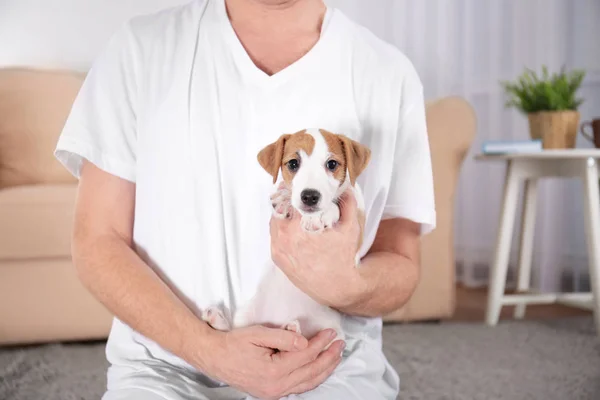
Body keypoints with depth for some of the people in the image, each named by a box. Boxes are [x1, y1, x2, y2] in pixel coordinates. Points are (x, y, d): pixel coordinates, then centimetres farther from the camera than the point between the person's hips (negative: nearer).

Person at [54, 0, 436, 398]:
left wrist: (344, 285, -21)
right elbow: (97, 242, -3)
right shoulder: (141, 48, -4)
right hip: (169, 364, 1)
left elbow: (401, 267, 2)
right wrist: (209, 348, -17)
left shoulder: (390, 75, -3)